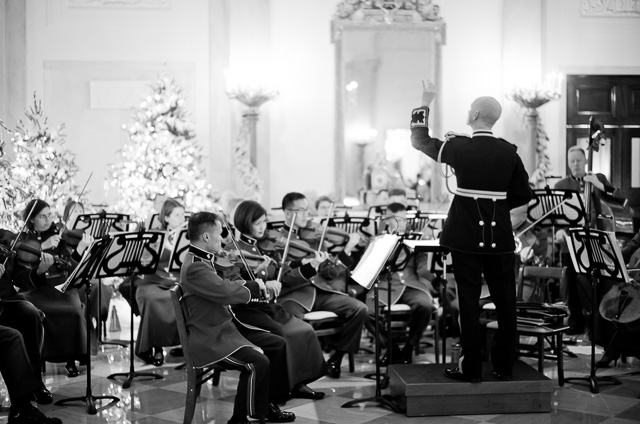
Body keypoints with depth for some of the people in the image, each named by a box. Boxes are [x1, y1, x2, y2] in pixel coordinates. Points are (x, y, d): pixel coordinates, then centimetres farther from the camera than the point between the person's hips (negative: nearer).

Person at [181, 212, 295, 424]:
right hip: (211, 338, -11)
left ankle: (269, 404, 17)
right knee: (257, 362, -28)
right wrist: (255, 286, -13)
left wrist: (251, 286, -1)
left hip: (228, 326, 11)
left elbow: (224, 287, 17)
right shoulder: (194, 268, -22)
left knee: (278, 345, 6)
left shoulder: (202, 261, 12)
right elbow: (228, 292, -32)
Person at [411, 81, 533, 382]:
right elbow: (523, 195, 3)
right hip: (500, 237, 2)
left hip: (466, 236, -2)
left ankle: (471, 368, 9)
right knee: (505, 301, 10)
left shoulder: (459, 147, -8)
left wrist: (425, 103, 14)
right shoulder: (509, 152, -2)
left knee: (469, 301, 4)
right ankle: (504, 366, 17)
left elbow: (419, 140, 6)